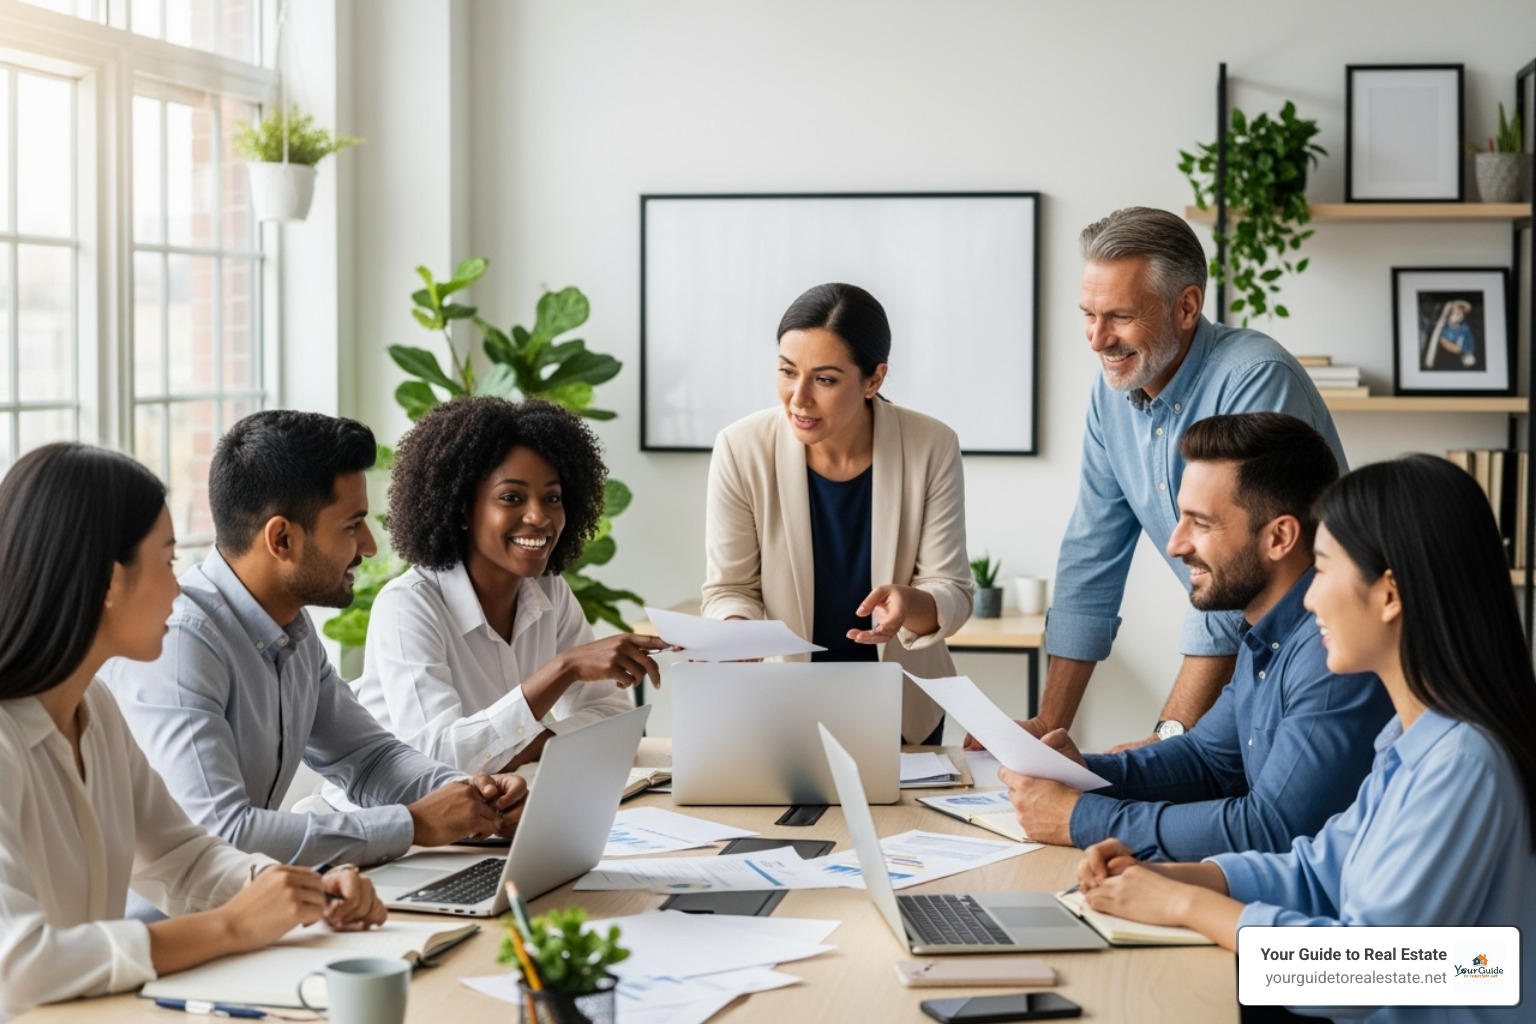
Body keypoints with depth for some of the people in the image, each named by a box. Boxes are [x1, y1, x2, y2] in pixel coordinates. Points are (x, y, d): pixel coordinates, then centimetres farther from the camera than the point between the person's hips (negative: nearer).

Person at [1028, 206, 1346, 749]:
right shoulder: (1114, 388, 4)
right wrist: (1049, 725, 6)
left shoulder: (1256, 380, -19)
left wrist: (1171, 735, -25)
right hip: (1235, 660, 6)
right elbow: (1090, 561, 9)